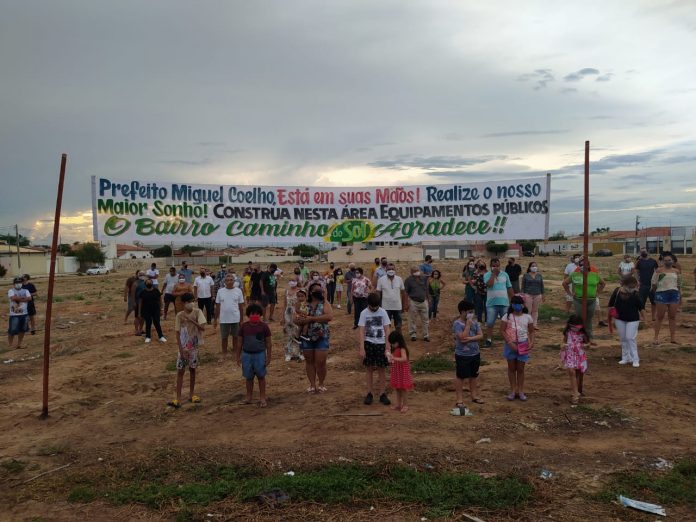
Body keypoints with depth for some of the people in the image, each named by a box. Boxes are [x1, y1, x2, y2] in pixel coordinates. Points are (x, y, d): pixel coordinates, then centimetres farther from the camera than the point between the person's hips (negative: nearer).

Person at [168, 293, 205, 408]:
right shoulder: (179, 316, -7)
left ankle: (191, 394, 25)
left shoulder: (198, 312, -5)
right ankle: (178, 399, -1)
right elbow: (178, 334, -7)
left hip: (194, 347, 1)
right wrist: (181, 350, -11)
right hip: (183, 348, -1)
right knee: (180, 371, -2)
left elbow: (203, 328, -14)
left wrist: (191, 320, -24)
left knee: (192, 370, 12)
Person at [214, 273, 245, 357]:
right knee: (224, 337, 11)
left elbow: (241, 306, 1)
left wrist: (241, 319, 2)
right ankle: (224, 354, 24)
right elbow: (217, 306, 3)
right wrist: (215, 319, 3)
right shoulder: (220, 291, -2)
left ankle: (236, 353, 26)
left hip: (236, 319, 0)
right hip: (224, 319, 1)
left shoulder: (238, 291, -4)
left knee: (235, 336, 12)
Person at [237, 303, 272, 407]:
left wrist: (268, 357, -3)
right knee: (248, 377, 12)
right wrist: (238, 356, 5)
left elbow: (268, 343, -1)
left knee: (261, 376, 6)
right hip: (247, 354, 2)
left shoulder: (264, 326, -6)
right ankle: (249, 397, 25)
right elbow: (240, 342, 6)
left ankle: (262, 398, 15)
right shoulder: (244, 326, -1)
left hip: (260, 354, -2)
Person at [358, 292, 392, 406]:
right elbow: (361, 331, -5)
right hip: (368, 343, -1)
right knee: (369, 369, 5)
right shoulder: (364, 313, -3)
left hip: (381, 343, 1)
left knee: (382, 369, 3)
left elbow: (387, 330, 0)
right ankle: (369, 394, 15)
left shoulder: (383, 312, -1)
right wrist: (361, 348, -12)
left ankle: (382, 394, 13)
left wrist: (387, 347, -4)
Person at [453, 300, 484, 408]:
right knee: (460, 376, 3)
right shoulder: (457, 324, -15)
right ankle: (459, 399, 12)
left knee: (474, 375, 18)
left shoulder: (474, 321, 3)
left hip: (475, 353, 6)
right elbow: (463, 337, -26)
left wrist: (470, 338, -17)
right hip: (462, 355, -6)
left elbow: (481, 335, -2)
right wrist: (468, 324, -22)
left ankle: (474, 395, 33)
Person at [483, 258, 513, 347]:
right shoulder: (487, 275, -2)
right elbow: (489, 284, -22)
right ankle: (489, 340, 13)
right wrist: (493, 273, -15)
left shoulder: (505, 274, 7)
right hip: (491, 303, -2)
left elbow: (509, 288, 11)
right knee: (490, 323, 3)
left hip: (504, 303, 2)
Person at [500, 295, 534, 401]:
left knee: (520, 369, 8)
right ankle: (513, 390, 18)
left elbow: (531, 331, 6)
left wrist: (531, 342, -10)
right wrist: (510, 343, -15)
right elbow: (502, 330, -7)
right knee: (511, 368, 9)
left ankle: (520, 391, 16)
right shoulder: (507, 317, -7)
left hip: (523, 345, 1)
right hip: (510, 345, -1)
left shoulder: (527, 317, 0)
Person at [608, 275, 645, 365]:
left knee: (630, 338, -8)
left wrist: (643, 316, -2)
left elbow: (641, 307, -2)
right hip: (620, 319, 3)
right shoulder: (617, 292, -7)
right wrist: (610, 313, 2)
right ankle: (625, 358, 22)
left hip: (632, 320, -3)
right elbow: (611, 304, 3)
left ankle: (635, 359, 1)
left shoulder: (635, 295, -11)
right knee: (623, 339, 11)